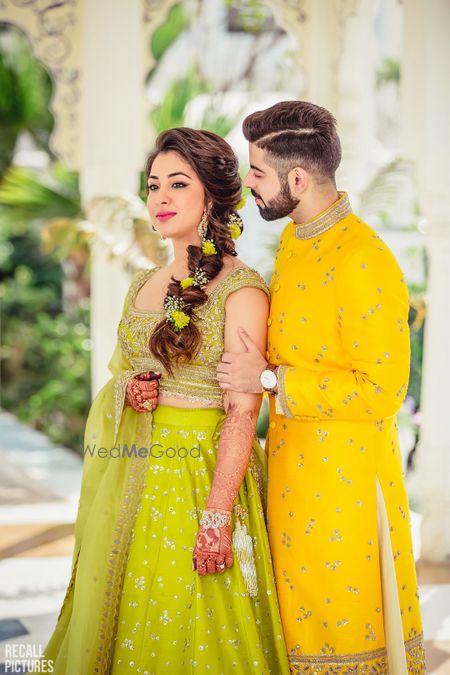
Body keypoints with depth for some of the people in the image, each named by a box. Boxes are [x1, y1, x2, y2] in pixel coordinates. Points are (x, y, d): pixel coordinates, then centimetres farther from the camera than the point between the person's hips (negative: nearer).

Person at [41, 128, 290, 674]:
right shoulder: (143, 285, 11)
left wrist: (218, 517, -21)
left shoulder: (239, 288, -11)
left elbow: (242, 410, -16)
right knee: (123, 622, 14)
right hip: (127, 477, 7)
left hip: (197, 474, -7)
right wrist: (128, 390, -4)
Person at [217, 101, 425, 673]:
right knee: (301, 619, 19)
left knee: (344, 622, 6)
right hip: (292, 466, 8)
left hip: (344, 478, -8)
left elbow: (382, 391, -22)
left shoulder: (365, 263, -22)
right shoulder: (293, 239, 7)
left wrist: (269, 380, -20)